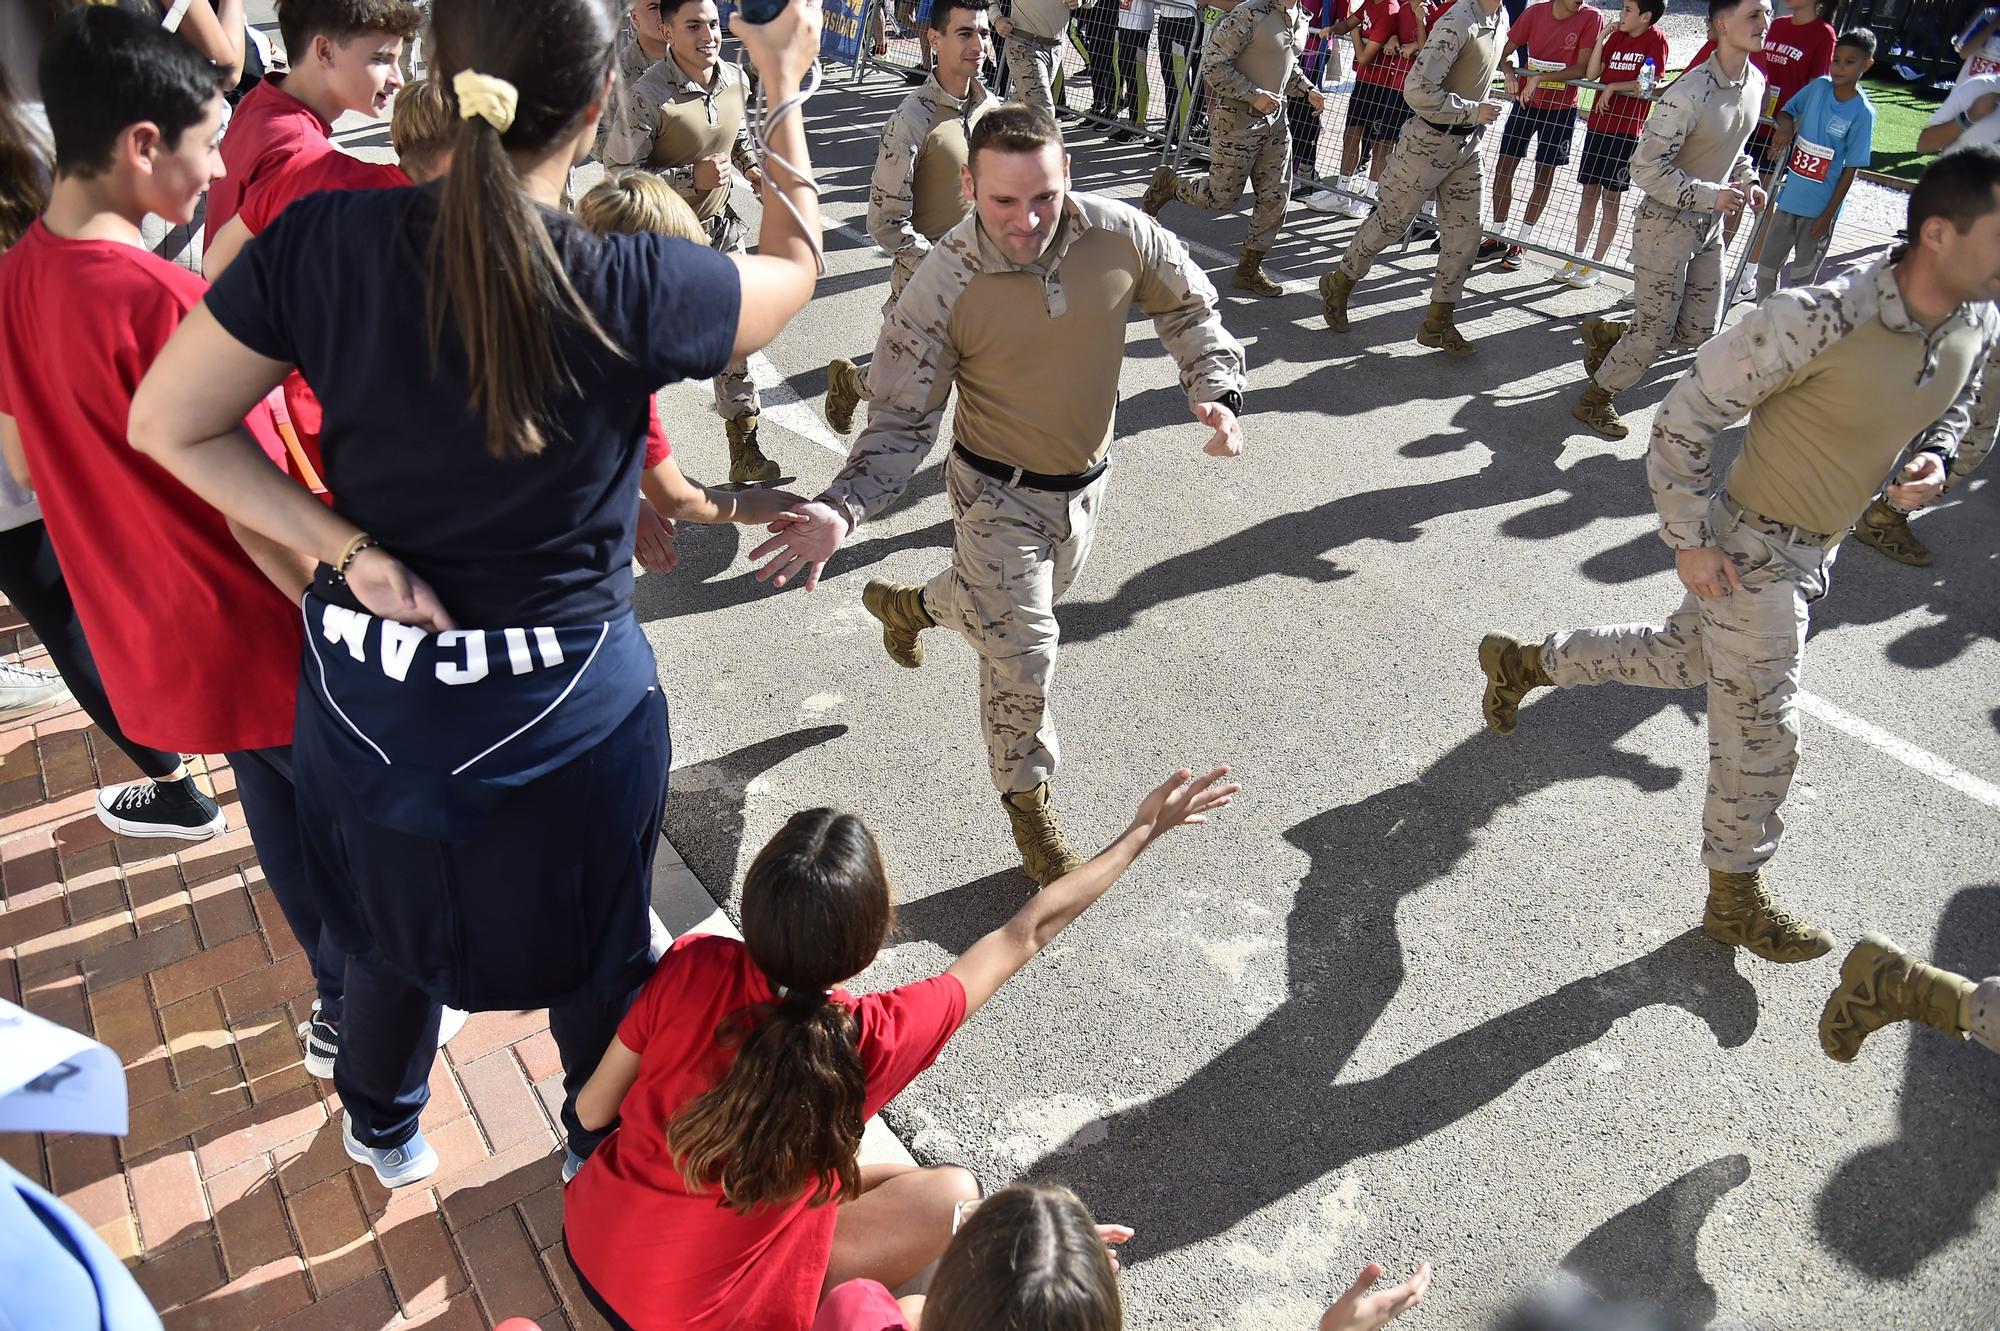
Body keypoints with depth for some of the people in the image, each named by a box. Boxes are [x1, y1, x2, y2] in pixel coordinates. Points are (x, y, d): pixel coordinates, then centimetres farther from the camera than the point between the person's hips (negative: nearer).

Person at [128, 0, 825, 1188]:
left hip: (368, 684, 4)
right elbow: (795, 266, -1)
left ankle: (384, 1134, 58)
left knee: (395, 923, 30)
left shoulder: (328, 238, -13)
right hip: (568, 707, -3)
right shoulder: (628, 289, -21)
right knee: (595, 952, 23)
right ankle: (606, 1162, 50)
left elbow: (168, 425, -6)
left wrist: (342, 549, -10)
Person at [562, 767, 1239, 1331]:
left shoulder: (693, 968, -23)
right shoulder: (878, 1039, -27)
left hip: (587, 1246, 4)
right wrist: (1144, 830, -4)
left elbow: (592, 1110, -8)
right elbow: (1025, 932, -15)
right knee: (956, 1194, 4)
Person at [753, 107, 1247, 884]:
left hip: (1086, 481, 5)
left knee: (1013, 607, 29)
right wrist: (842, 511, -34)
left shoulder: (1120, 235, -18)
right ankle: (1028, 808, 26)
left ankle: (909, 604, 61)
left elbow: (1186, 307, 3)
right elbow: (902, 423, -19)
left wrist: (1217, 390, -12)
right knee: (1023, 661, 0)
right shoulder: (943, 286, -26)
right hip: (999, 495, -5)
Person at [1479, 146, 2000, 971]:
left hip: (1816, 552, 8)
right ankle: (1736, 901, 23)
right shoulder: (1820, 320, -30)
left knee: (1679, 660, 24)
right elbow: (1685, 418, -21)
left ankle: (1523, 662, 44)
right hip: (1750, 550, -8)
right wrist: (1688, 543, -19)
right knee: (1760, 737, 2)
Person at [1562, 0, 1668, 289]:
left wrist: (1613, 87, -12)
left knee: (1612, 196, 1)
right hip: (1598, 122, 6)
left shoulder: (1656, 39, -6)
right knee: (1589, 191, 9)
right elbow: (1591, 74, 3)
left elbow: (1648, 85, -13)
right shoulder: (1615, 36, 11)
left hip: (1627, 129, -6)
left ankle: (1596, 265, 5)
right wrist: (1601, 38, -3)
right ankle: (1578, 257, 17)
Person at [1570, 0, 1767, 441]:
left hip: (1709, 227, 8)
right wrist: (1710, 195, -26)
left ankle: (1605, 333, 32)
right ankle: (1594, 399, 20)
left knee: (1698, 331, 11)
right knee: (1653, 334, -2)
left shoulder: (1756, 82, 3)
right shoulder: (1691, 94, -24)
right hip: (1666, 226, -8)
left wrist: (1747, 180, 3)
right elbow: (1646, 168, -23)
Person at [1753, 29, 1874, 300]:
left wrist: (1829, 214, -12)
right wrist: (1786, 125, -12)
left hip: (1820, 208, -4)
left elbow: (1850, 170, -11)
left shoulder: (1862, 112, -13)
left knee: (1804, 276, 9)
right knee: (1766, 268, 11)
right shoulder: (1818, 87, -4)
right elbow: (1787, 110, 13)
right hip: (1789, 197, 4)